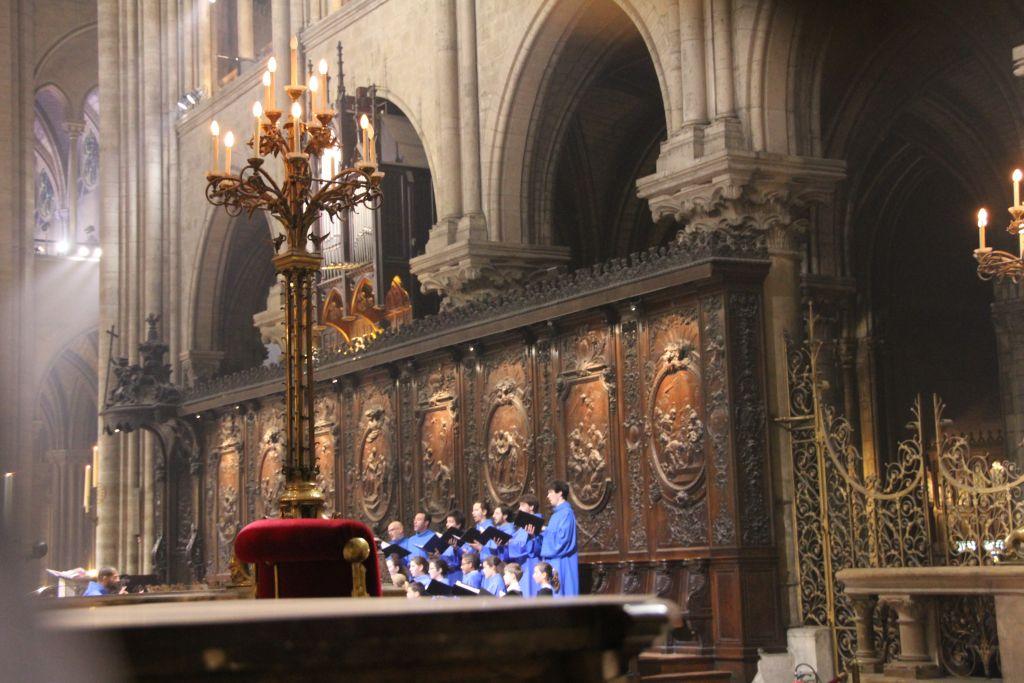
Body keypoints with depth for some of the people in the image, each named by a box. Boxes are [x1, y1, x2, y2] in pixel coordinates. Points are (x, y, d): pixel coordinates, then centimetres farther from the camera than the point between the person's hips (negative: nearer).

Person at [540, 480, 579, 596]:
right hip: (553, 562, 10)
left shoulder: (566, 513, -12)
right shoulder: (557, 513, 18)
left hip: (561, 563, -10)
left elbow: (563, 537, -19)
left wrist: (544, 531, -8)